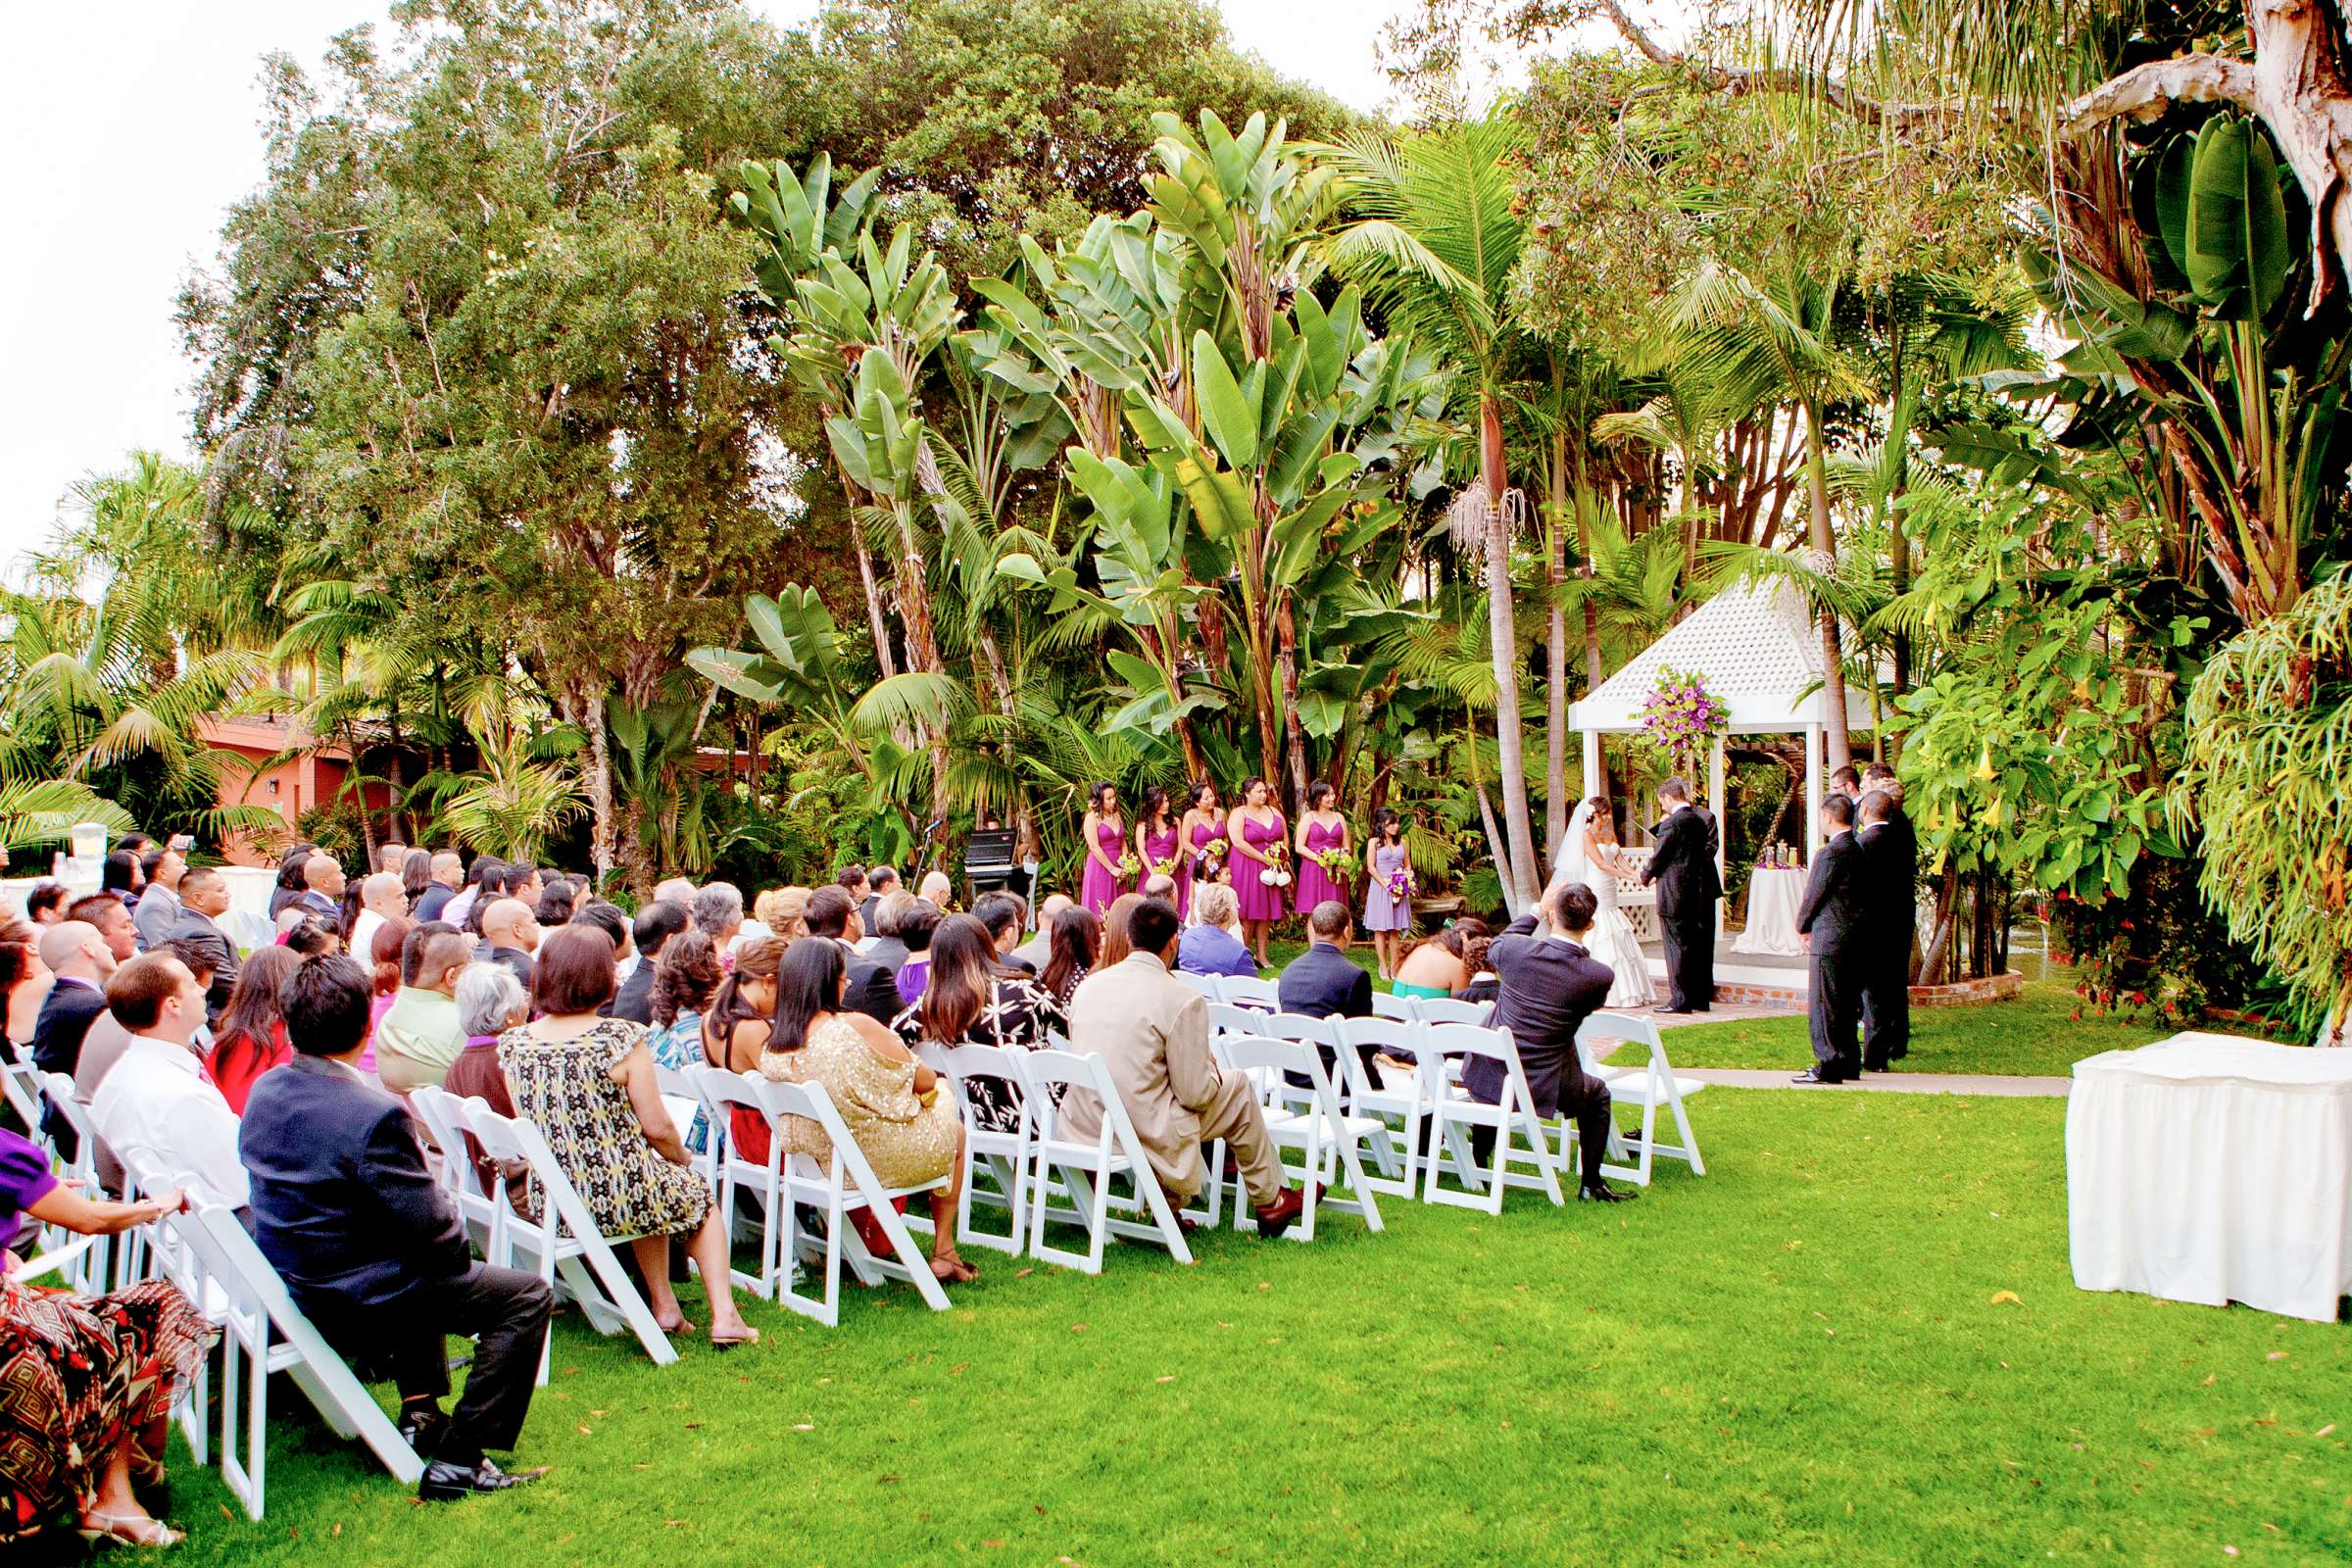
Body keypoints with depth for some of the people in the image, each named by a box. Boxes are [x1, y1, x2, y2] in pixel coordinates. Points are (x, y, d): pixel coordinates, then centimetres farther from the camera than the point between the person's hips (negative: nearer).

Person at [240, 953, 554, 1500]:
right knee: (528, 1295, 2)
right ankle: (458, 1460, 0)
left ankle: (419, 1414, 34)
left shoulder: (264, 1091, -2)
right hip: (356, 1303, -9)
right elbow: (434, 1228, -24)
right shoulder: (375, 1115, -29)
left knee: (422, 1267, 36)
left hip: (285, 1289, 9)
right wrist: (456, 1221, -1)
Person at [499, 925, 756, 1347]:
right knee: (699, 1196, 28)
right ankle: (724, 1316, 20)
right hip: (621, 1200, -5)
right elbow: (657, 1127, -13)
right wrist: (683, 1158, 8)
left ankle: (664, 1307, 36)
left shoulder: (514, 1044, -5)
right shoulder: (621, 1038, -18)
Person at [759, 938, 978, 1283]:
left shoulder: (771, 1050, -8)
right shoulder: (857, 1027, -26)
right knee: (954, 1129, 26)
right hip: (881, 1160, -6)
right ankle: (943, 1251, 30)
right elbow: (924, 1080, -14)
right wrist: (934, 1078, 10)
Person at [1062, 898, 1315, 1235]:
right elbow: (1195, 1094, -12)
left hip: (1082, 1131, 6)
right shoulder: (1183, 1000, -14)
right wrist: (1212, 1071, 11)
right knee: (1239, 1086, 16)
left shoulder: (1088, 985, 4)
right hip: (1147, 1135, -6)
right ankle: (1270, 1202, 30)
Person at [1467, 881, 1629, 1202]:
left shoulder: (1516, 948, -13)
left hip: (1487, 1079, 2)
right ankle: (1590, 1185, 29)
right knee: (1597, 1094, 29)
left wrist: (1536, 910, 18)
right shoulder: (1600, 976, -16)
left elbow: (1494, 948, 14)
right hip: (1543, 1088, -2)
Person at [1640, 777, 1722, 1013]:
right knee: (1702, 945, 13)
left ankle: (1681, 1000, 3)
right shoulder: (1706, 817, 5)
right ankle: (1702, 998, 18)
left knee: (1678, 946, 0)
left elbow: (1659, 857, -10)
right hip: (1703, 892, 7)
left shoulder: (1671, 824, -17)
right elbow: (1710, 849, 9)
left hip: (1676, 895, -7)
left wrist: (1645, 876, 8)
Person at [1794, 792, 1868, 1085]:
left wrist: (1803, 926, 6)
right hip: (1859, 938, 9)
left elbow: (1813, 895, -13)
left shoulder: (1831, 853, -18)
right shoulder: (1861, 849, 8)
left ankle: (1829, 1065, 1)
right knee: (1848, 1003, 16)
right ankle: (1849, 1062, 22)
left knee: (1824, 1004, -1)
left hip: (1831, 940, -9)